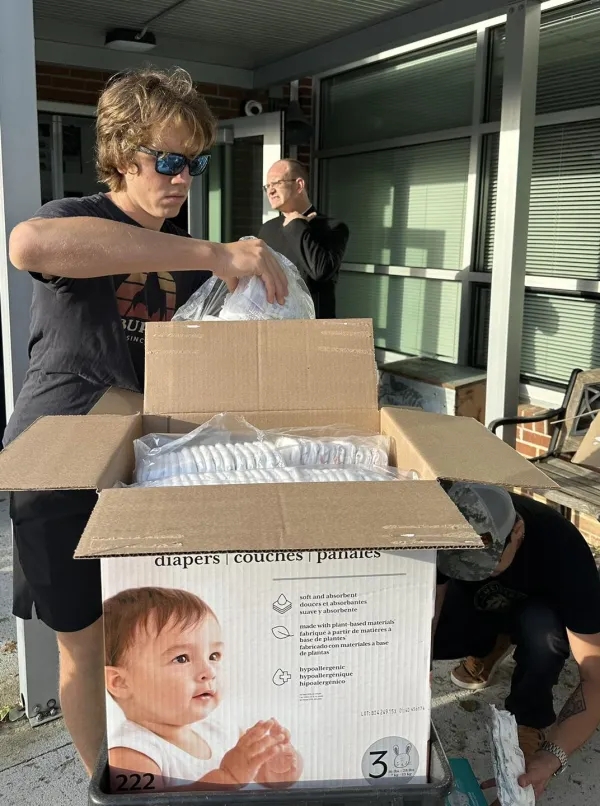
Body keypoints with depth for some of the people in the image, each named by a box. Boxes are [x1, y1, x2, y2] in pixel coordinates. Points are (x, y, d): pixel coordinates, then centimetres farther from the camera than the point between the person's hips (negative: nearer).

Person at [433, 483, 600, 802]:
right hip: (477, 604, 4)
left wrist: (553, 756, -49)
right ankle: (493, 643, 7)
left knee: (541, 628, -39)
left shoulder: (563, 550, -39)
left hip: (539, 609, -4)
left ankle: (530, 721, -12)